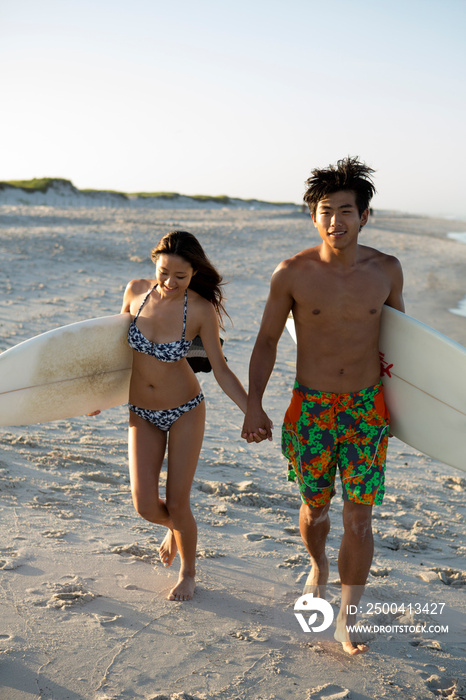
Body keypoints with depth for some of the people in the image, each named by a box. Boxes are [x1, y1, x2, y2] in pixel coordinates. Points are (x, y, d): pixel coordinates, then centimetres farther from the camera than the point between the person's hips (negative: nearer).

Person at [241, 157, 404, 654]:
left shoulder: (386, 270, -5)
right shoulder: (292, 273, -11)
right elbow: (267, 341, -1)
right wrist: (253, 405, -5)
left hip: (366, 408, 1)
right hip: (311, 408, 0)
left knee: (358, 517, -1)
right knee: (315, 507, 16)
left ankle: (347, 618, 14)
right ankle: (318, 567, 48)